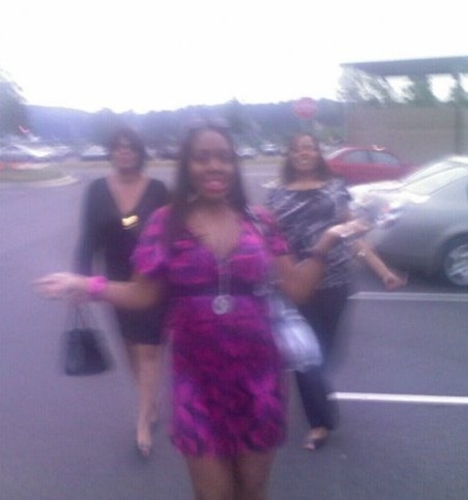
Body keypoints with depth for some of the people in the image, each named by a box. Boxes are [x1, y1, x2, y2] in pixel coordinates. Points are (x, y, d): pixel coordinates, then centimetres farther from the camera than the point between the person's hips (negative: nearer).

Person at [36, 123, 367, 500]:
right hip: (198, 378, -1)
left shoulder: (259, 220, -1)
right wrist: (85, 286, -16)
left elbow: (297, 288, 0)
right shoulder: (166, 223, -5)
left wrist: (325, 243, -10)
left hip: (257, 374, 2)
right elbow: (145, 295, -4)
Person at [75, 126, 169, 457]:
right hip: (119, 282, 3)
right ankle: (151, 402, 35)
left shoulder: (157, 190, -7)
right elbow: (90, 238, -1)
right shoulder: (97, 190, -2)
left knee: (149, 349, -3)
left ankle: (143, 420, 5)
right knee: (133, 347, 15)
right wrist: (84, 278, -10)